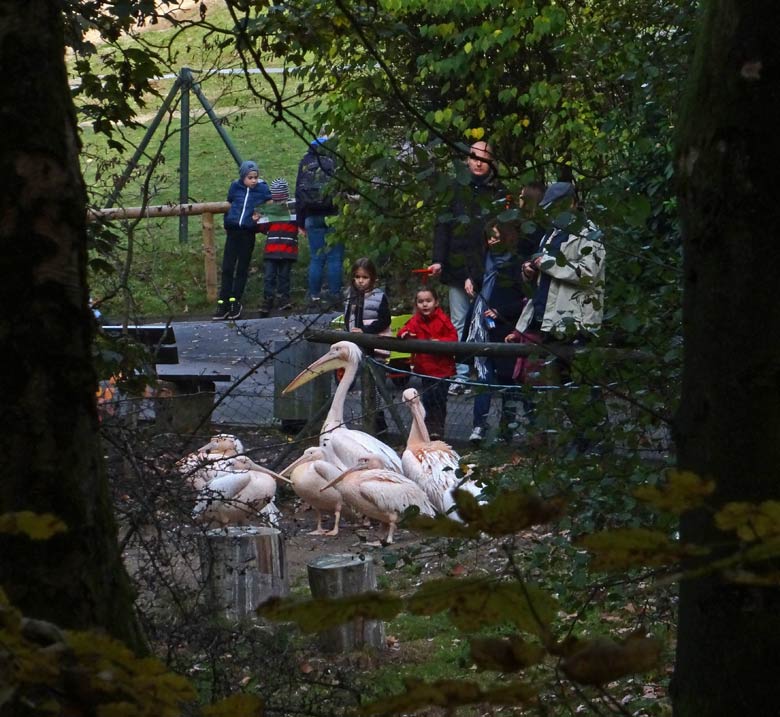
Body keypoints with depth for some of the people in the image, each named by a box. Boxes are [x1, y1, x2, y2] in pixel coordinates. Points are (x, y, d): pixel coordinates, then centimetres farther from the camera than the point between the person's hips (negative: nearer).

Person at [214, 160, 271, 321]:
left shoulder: (262, 189, -3)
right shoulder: (235, 187, 2)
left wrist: (260, 216, -9)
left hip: (248, 233, -1)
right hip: (233, 232, 1)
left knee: (242, 269, 6)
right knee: (227, 268, -1)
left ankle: (235, 302, 14)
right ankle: (223, 304, 1)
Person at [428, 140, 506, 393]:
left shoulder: (499, 194, 8)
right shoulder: (456, 190, 10)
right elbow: (442, 227, 8)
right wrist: (438, 259, -4)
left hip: (486, 271, -1)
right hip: (457, 269, 1)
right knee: (459, 325, 3)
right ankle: (460, 377, 6)